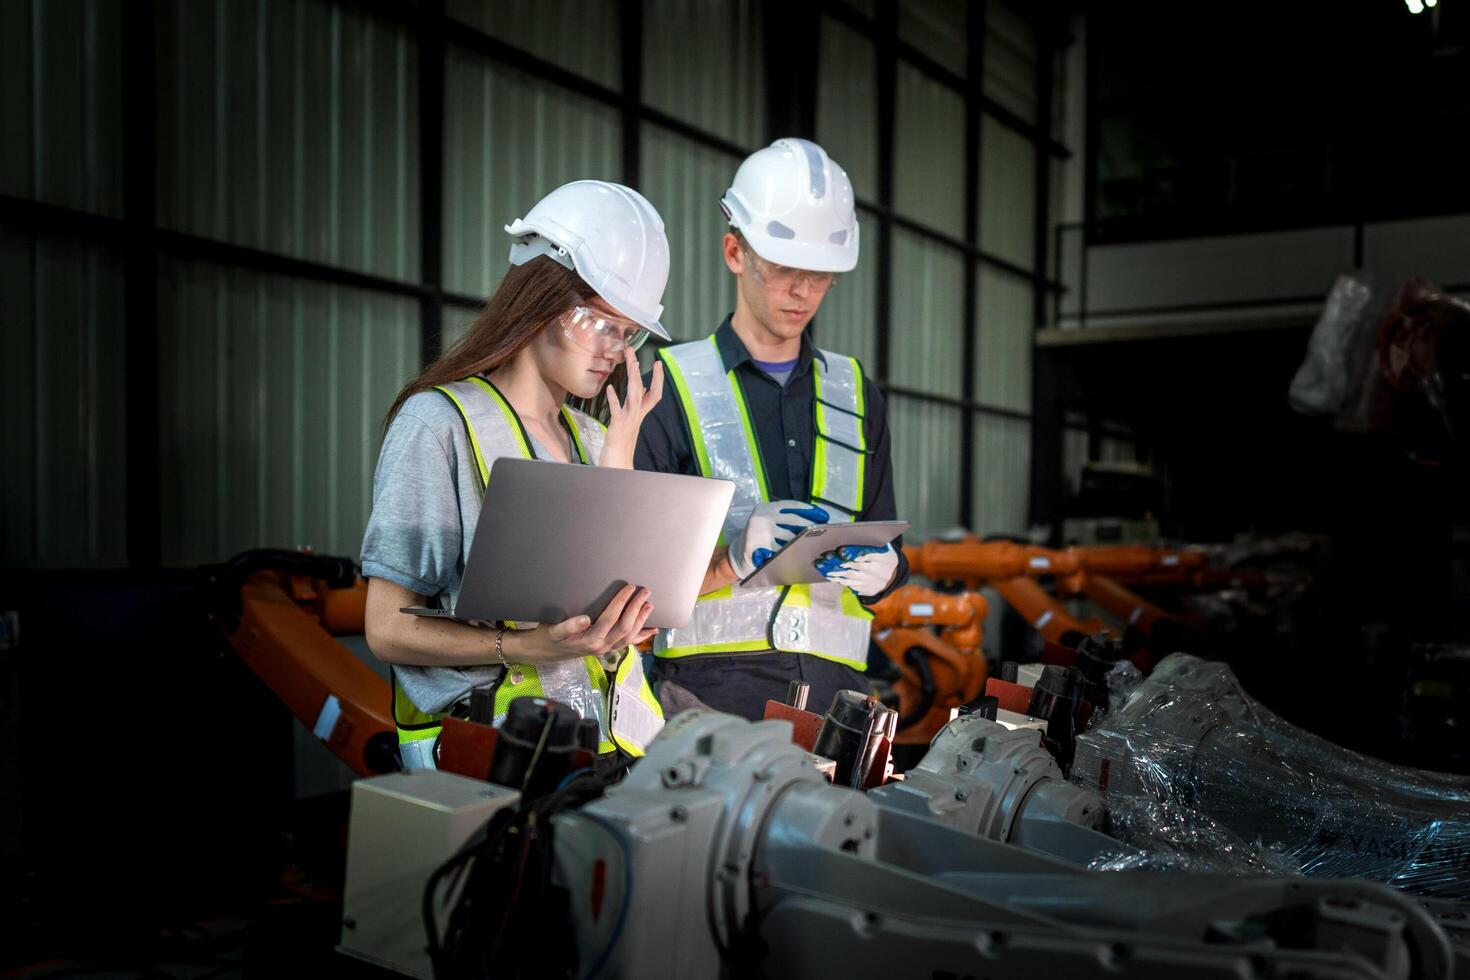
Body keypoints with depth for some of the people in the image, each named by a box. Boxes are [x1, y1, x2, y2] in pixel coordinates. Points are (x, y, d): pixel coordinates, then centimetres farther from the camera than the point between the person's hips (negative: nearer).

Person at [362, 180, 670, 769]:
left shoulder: (590, 438, 17)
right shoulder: (439, 422, -4)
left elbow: (640, 620, 8)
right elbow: (388, 630, -8)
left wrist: (619, 457, 4)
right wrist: (531, 647, -23)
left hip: (615, 739, 6)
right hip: (495, 743, -5)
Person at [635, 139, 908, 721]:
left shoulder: (856, 396, 18)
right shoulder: (672, 388, 4)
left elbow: (886, 553, 19)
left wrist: (881, 571, -3)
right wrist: (732, 557, -18)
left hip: (833, 683, 4)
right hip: (709, 684, -3)